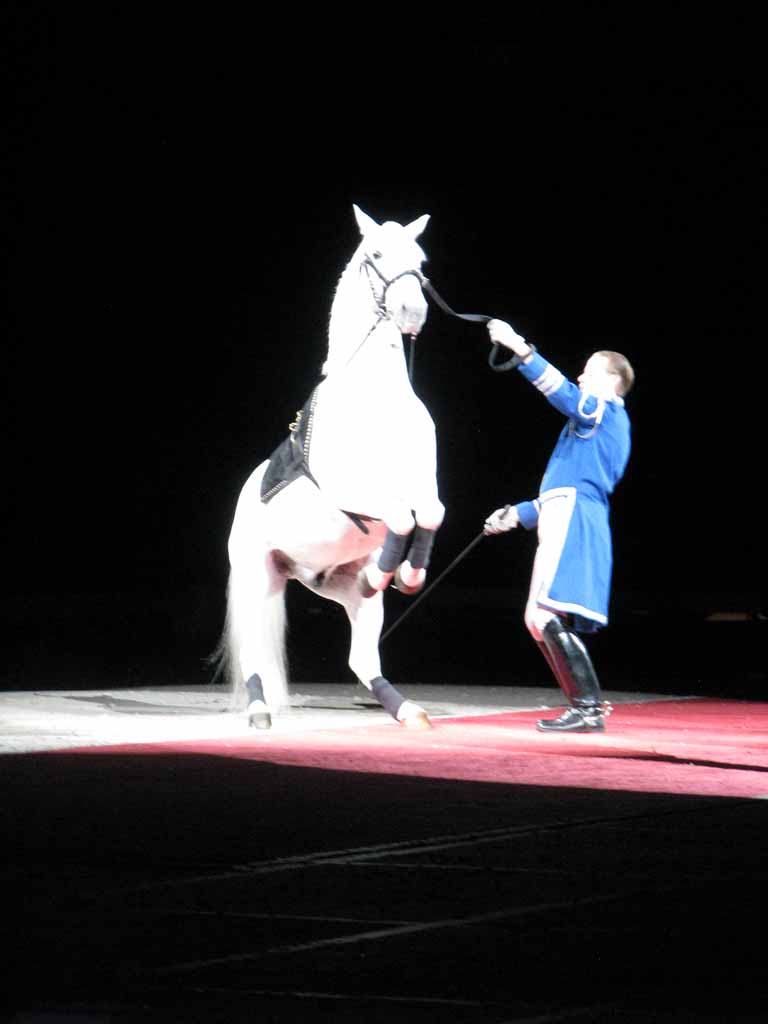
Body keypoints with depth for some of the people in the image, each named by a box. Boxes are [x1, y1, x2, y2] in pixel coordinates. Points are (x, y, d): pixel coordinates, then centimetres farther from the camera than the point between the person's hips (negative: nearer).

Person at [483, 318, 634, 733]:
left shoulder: (604, 408, 2)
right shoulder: (606, 422, 30)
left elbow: (564, 393, -19)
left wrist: (521, 349, -26)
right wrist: (517, 514, 35)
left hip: (572, 522, -10)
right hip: (570, 523, 10)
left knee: (548, 616, -17)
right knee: (543, 621, 9)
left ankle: (588, 708, -20)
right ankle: (588, 708, 7)